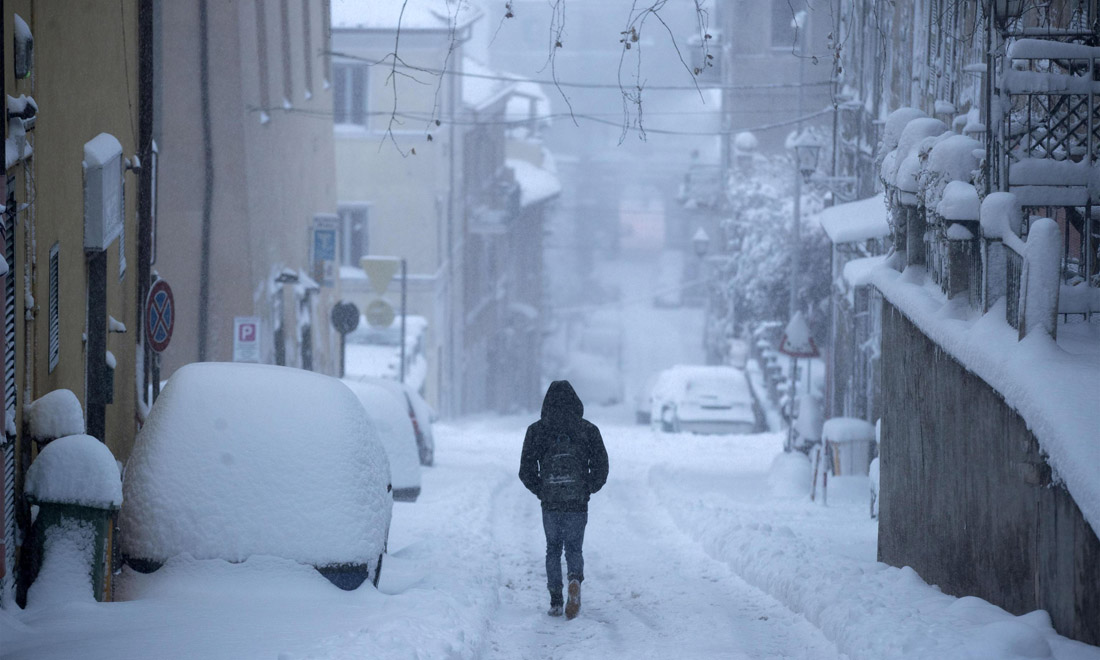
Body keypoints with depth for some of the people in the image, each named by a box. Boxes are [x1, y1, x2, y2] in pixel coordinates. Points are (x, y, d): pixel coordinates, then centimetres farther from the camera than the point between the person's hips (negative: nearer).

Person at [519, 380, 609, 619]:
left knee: (553, 550, 15)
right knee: (574, 549, 10)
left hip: (550, 504, 0)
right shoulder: (588, 430, 0)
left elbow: (526, 470, -1)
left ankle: (555, 601, 7)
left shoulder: (537, 430, 0)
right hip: (578, 504, 0)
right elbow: (601, 467, -2)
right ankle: (575, 579, -21)